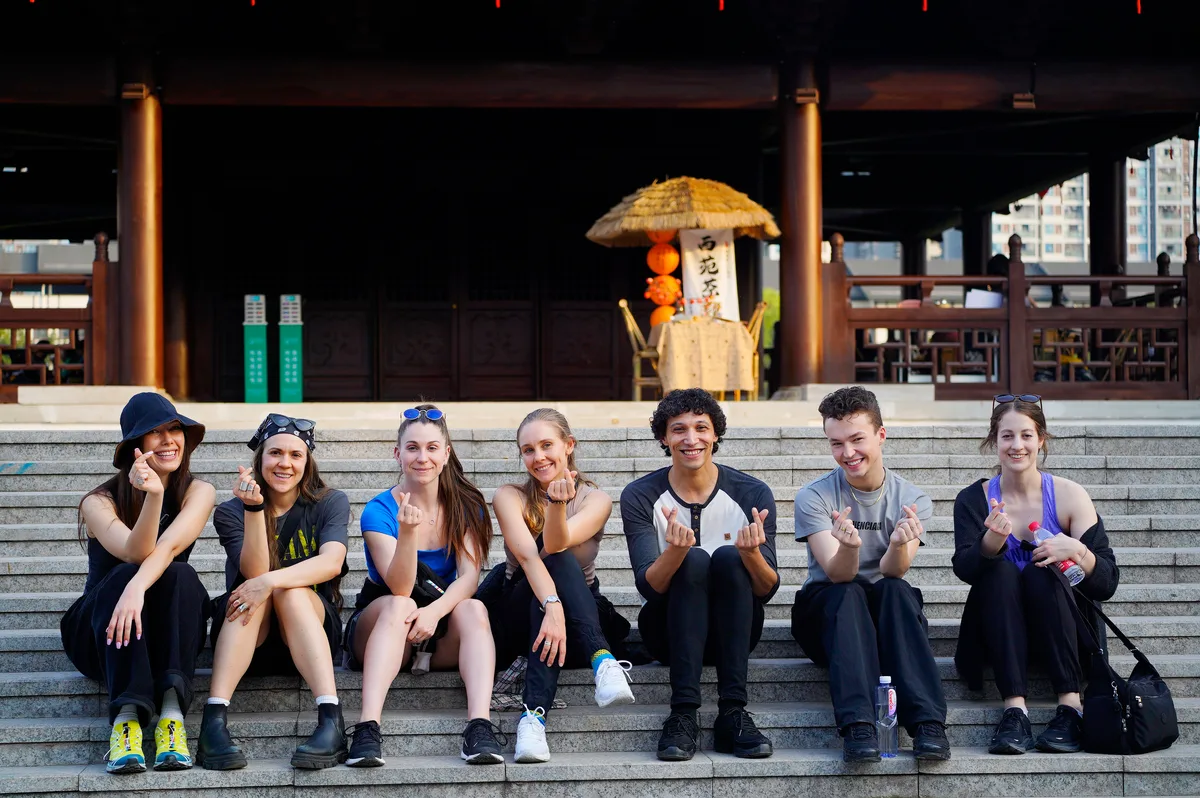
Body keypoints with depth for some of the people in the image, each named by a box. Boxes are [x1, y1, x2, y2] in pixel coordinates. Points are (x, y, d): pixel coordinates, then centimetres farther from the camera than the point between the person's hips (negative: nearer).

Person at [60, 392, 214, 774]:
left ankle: (171, 713, -45)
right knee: (124, 575, -33)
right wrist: (153, 495, -45)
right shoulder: (99, 503, -9)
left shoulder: (198, 492, -4)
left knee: (180, 575, -30)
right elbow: (136, 553, -29)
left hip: (166, 635, 2)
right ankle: (126, 717, -47)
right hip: (98, 638, -1)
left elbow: (169, 545, -25)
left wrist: (138, 588, -45)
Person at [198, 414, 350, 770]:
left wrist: (271, 581, -33)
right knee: (251, 593, -30)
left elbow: (332, 563, -18)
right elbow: (255, 571, -15)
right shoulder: (231, 513, 1)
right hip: (250, 638, 1)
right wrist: (254, 509, -27)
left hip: (312, 624, 0)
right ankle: (214, 722, -46)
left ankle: (332, 719, -48)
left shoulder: (330, 503, 1)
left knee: (289, 590, -31)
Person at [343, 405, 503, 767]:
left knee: (473, 609, -28)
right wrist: (407, 532, -38)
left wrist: (435, 611, -31)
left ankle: (480, 725, -46)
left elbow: (469, 576, -11)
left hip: (442, 636, 2)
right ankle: (367, 728, -49)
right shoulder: (379, 511, -8)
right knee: (399, 605, -34)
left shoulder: (466, 505, 1)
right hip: (378, 627, -2)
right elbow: (399, 587, -20)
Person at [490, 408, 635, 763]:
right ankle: (602, 659, -53)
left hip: (580, 619, 1)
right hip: (520, 617, 0)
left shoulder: (596, 500, -4)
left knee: (556, 557, -34)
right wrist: (552, 606, -42)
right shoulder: (510, 497, -4)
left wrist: (559, 504, -47)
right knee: (558, 562, -31)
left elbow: (557, 542, -25)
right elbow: (527, 554, -25)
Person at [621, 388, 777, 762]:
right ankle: (683, 715, -34)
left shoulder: (752, 494, -4)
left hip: (733, 629, 1)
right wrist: (675, 550, -37)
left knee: (728, 557, -27)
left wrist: (751, 553, -32)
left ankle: (733, 713, -31)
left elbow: (767, 590, -9)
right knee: (695, 561, -28)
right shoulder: (639, 497, -5)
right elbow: (648, 586, -15)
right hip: (670, 632, -1)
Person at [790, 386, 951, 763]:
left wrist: (900, 544, -40)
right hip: (826, 615, -1)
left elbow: (892, 572, -17)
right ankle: (857, 726, -46)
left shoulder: (912, 500, -2)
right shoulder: (814, 497, -6)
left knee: (895, 589, -31)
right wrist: (848, 547, -42)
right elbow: (838, 575, -19)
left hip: (890, 618, 1)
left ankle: (927, 721, -41)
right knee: (849, 593, -33)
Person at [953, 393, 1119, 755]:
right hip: (1000, 634, 1)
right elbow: (964, 568, -20)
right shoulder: (974, 500, -2)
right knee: (1000, 571, -26)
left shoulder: (1069, 496, -5)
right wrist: (994, 540, -40)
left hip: (1062, 631, -1)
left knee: (1042, 571, -27)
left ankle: (1070, 705, -31)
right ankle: (1014, 708, -35)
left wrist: (1077, 552, -31)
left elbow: (1107, 585, -10)